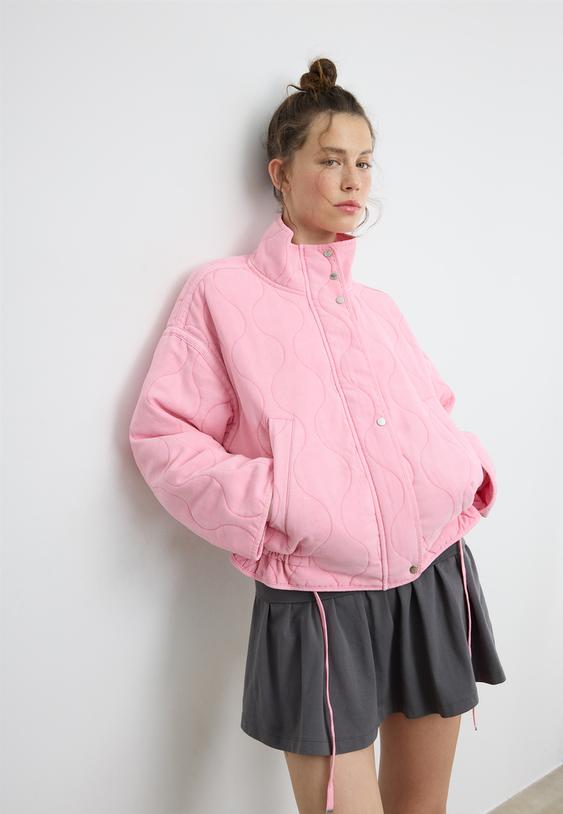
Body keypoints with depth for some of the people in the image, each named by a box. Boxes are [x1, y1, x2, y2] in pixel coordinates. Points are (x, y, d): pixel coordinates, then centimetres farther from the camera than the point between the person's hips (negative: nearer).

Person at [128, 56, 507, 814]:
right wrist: (276, 509, -17)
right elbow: (164, 436, -6)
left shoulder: (378, 305, 15)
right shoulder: (224, 290, -1)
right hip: (318, 601, -5)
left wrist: (471, 469, 4)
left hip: (434, 580, 6)